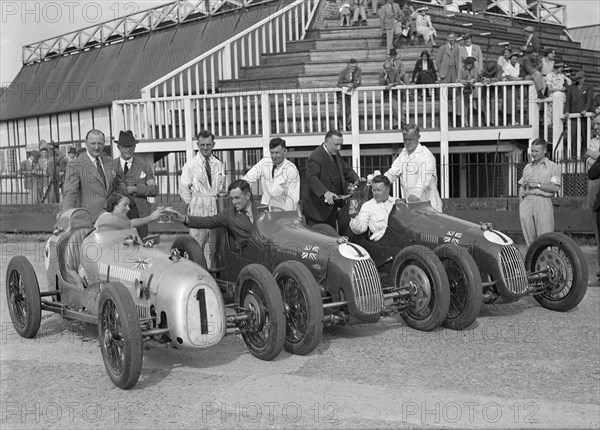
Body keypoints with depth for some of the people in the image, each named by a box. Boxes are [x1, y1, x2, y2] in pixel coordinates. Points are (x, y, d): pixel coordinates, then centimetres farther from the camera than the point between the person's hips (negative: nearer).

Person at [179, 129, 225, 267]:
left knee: (212, 244, 7)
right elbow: (183, 188, 2)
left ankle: (209, 270, 13)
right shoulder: (190, 165, 1)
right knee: (196, 243, -6)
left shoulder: (218, 164, 12)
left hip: (215, 207, 4)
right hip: (197, 208, -4)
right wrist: (191, 204, -2)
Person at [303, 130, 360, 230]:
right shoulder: (316, 157, -18)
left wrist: (356, 179, -1)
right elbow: (311, 177, -30)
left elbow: (346, 170, 20)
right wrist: (325, 192, -44)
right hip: (317, 209, -9)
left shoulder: (336, 155, 12)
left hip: (331, 207, 9)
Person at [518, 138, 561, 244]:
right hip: (527, 202, 4)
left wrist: (537, 184, -9)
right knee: (529, 239, 2)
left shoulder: (553, 167, 7)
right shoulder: (527, 167, 22)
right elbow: (521, 186, 20)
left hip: (543, 203, -4)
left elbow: (555, 187, -4)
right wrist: (521, 203, 8)